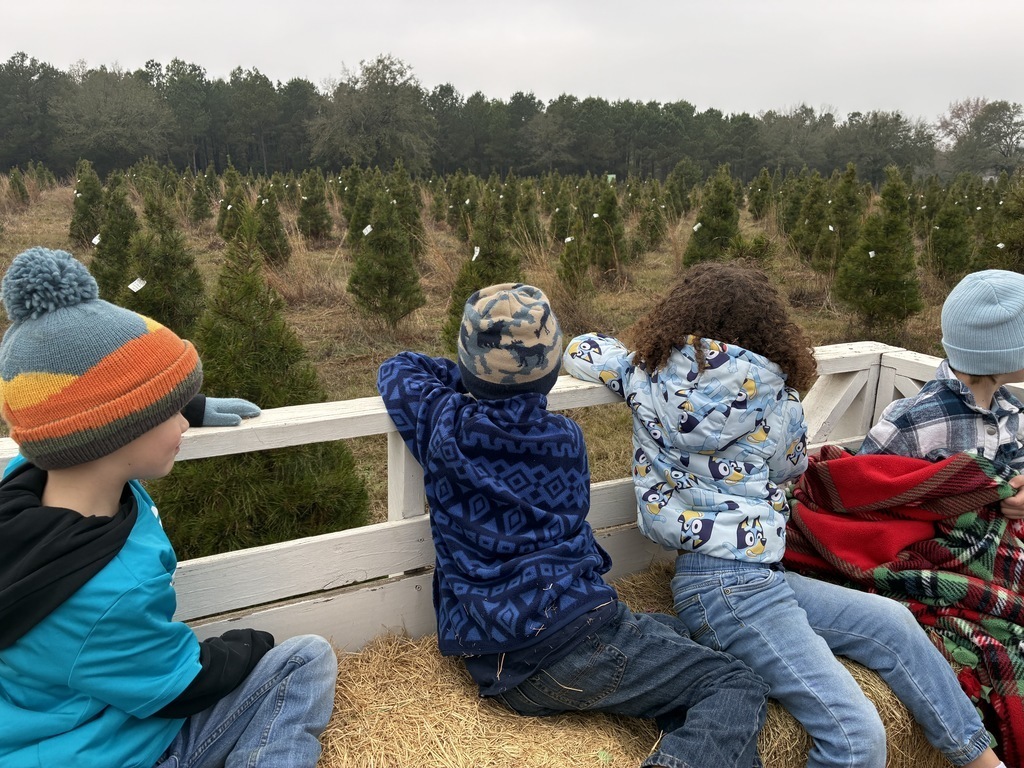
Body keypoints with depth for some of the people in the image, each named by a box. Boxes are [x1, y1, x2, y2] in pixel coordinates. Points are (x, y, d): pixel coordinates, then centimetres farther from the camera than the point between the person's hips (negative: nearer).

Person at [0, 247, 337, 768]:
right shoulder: (112, 592, -39)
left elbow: (82, 409, 10)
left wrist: (200, 406, 16)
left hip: (86, 713, 8)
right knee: (305, 662, 1)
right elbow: (185, 685, -20)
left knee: (309, 658, 7)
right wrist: (252, 645, 0)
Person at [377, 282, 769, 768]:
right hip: (568, 632, -4)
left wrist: (470, 379, 21)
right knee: (738, 687, 0)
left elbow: (397, 369, 18)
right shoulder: (566, 438, 1)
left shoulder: (445, 427, -2)